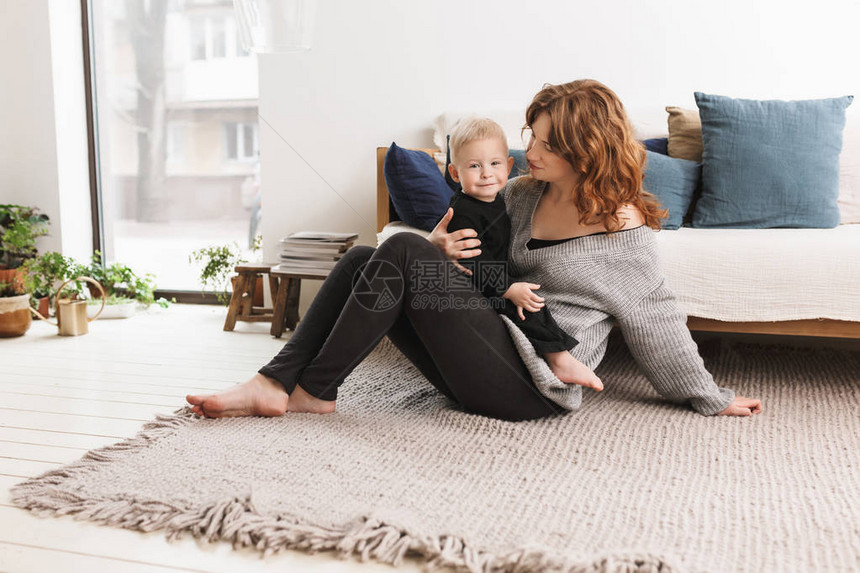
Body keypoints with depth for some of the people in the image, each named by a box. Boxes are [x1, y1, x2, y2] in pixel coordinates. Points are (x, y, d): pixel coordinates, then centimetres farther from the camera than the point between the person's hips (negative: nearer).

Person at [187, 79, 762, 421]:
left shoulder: (624, 229, -7)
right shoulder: (524, 193, 11)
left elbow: (658, 322, 0)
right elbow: (473, 234, 21)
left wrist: (712, 398, 7)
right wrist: (443, 248, -4)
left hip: (532, 385, -7)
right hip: (488, 357, 7)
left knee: (402, 252, -21)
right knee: (362, 259, -5)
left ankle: (315, 391, -10)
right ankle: (276, 384, -12)